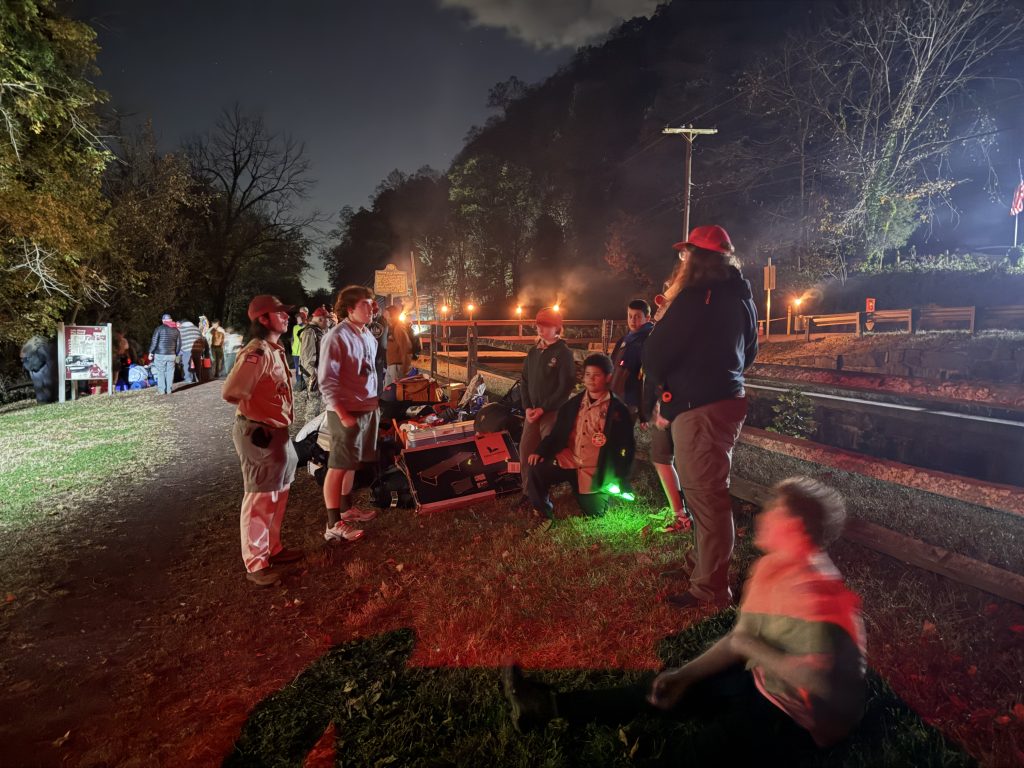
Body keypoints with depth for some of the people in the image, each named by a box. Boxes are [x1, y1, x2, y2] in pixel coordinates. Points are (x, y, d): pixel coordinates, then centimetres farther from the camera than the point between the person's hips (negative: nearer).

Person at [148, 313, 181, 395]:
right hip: (171, 355, 3)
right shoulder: (176, 330, 7)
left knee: (161, 372, 3)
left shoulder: (159, 328, -5)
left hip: (160, 354, -3)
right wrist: (176, 353, 19)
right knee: (170, 372, 7)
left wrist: (151, 353, 1)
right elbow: (179, 344, 10)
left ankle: (162, 390, 4)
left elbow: (154, 342, -7)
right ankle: (169, 390, 8)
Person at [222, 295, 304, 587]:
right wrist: (257, 416, -12)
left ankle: (272, 549, 35)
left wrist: (281, 421, 12)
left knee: (277, 496, 20)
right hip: (259, 434, -10)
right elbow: (231, 392, -27)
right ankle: (256, 565, 13)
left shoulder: (275, 350, 11)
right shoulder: (257, 353, -20)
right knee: (259, 500, 0)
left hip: (277, 431, 10)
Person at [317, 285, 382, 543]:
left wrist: (375, 401, 18)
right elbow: (327, 381, -19)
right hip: (346, 412, -8)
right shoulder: (337, 337, -16)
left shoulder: (368, 335, 10)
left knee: (352, 463, 19)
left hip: (368, 409, 8)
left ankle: (346, 508, 34)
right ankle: (334, 525, 6)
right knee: (338, 467, -1)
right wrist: (343, 415, -21)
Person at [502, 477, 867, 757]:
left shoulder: (812, 589, -30)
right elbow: (740, 638, 3)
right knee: (671, 689, 6)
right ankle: (550, 705, 12)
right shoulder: (770, 567, -2)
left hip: (802, 715, -8)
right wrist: (684, 674, -3)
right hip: (767, 683, 8)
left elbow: (819, 681, -37)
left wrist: (753, 649, -24)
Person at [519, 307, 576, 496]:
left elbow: (566, 386, -13)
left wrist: (543, 408, -14)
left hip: (553, 413, -6)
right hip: (533, 412, 6)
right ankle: (528, 492, 20)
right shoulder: (533, 351, 11)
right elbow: (525, 380, 14)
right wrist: (527, 407, 0)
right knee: (525, 450, 6)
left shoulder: (563, 352, -8)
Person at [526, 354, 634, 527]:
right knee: (536, 470, -21)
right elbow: (557, 433, 9)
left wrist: (621, 481, -9)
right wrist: (540, 451, -8)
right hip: (568, 460, 3)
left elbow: (627, 447, -5)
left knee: (594, 513, 0)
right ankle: (545, 515, -2)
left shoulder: (618, 410, -7)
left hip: (596, 470, -2)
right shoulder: (573, 404, 7)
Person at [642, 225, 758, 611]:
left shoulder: (695, 298, -17)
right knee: (710, 491, 21)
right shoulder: (741, 298, 11)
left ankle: (710, 589, 8)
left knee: (705, 494, -2)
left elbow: (655, 354, -16)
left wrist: (661, 389, 3)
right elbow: (749, 352, 22)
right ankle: (702, 562, 38)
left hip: (698, 408, -10)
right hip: (728, 400, 10)